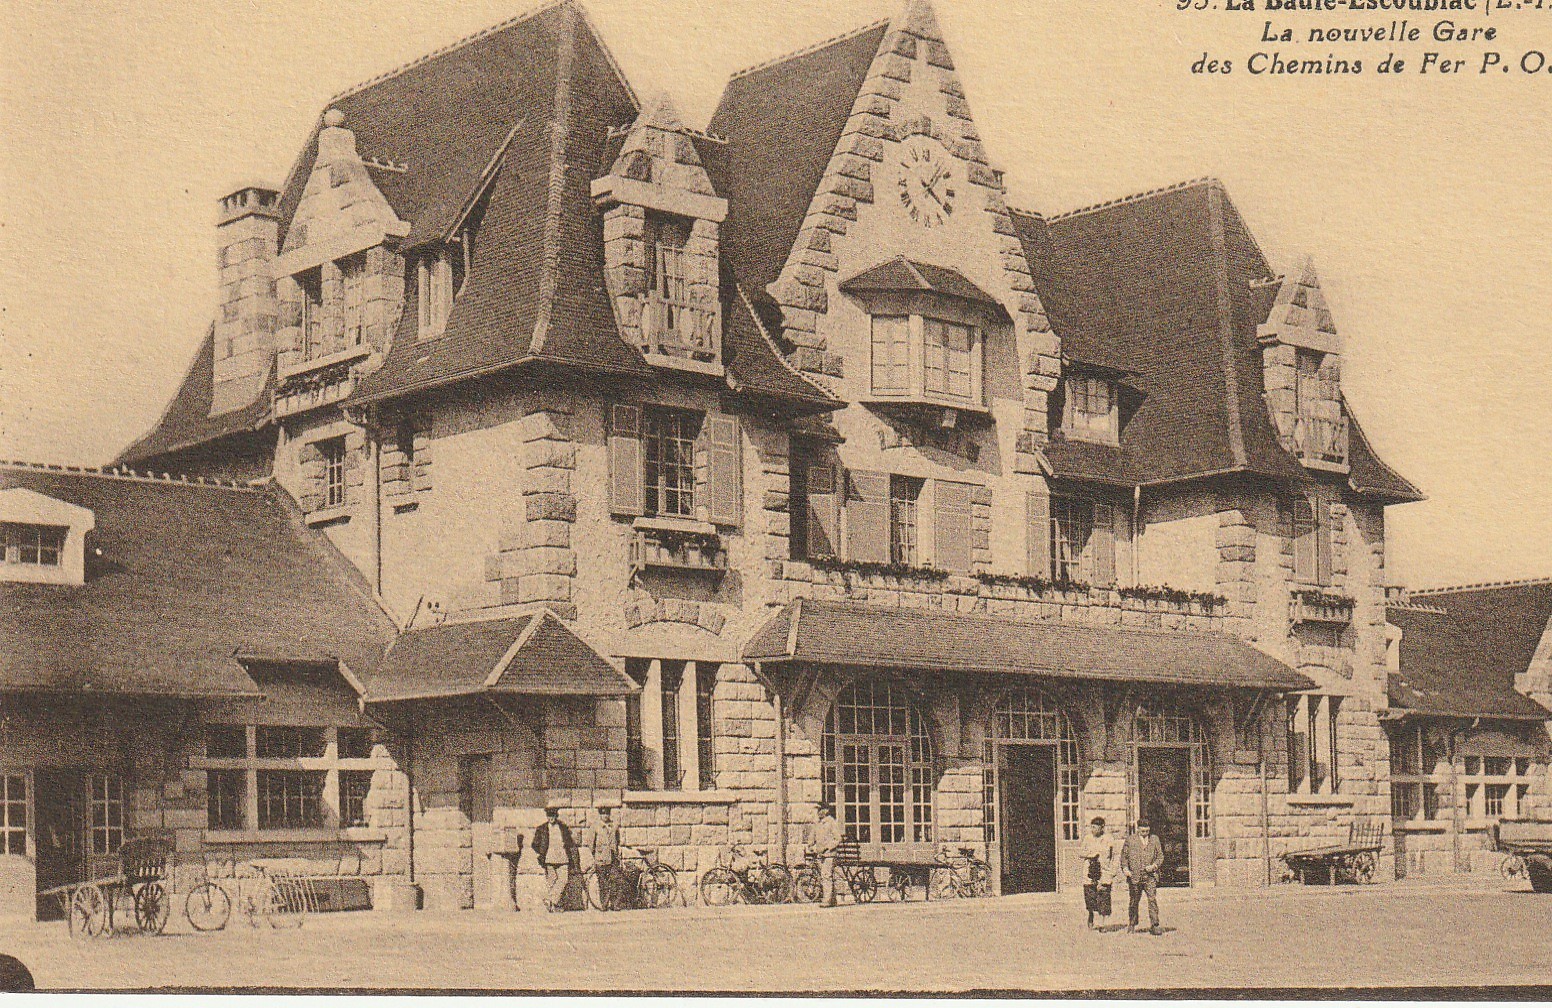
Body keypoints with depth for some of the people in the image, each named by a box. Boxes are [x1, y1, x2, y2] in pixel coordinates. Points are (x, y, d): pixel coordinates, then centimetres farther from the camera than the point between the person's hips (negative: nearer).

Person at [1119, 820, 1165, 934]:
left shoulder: (1154, 839, 10)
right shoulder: (1130, 840, 6)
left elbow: (1160, 856, 12)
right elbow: (1124, 856, 9)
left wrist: (1154, 866, -5)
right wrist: (1125, 868, -6)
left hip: (1150, 876, 0)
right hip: (1134, 876, 0)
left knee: (1152, 899, -11)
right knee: (1133, 901, 8)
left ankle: (1154, 926, -11)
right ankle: (1131, 925, 25)